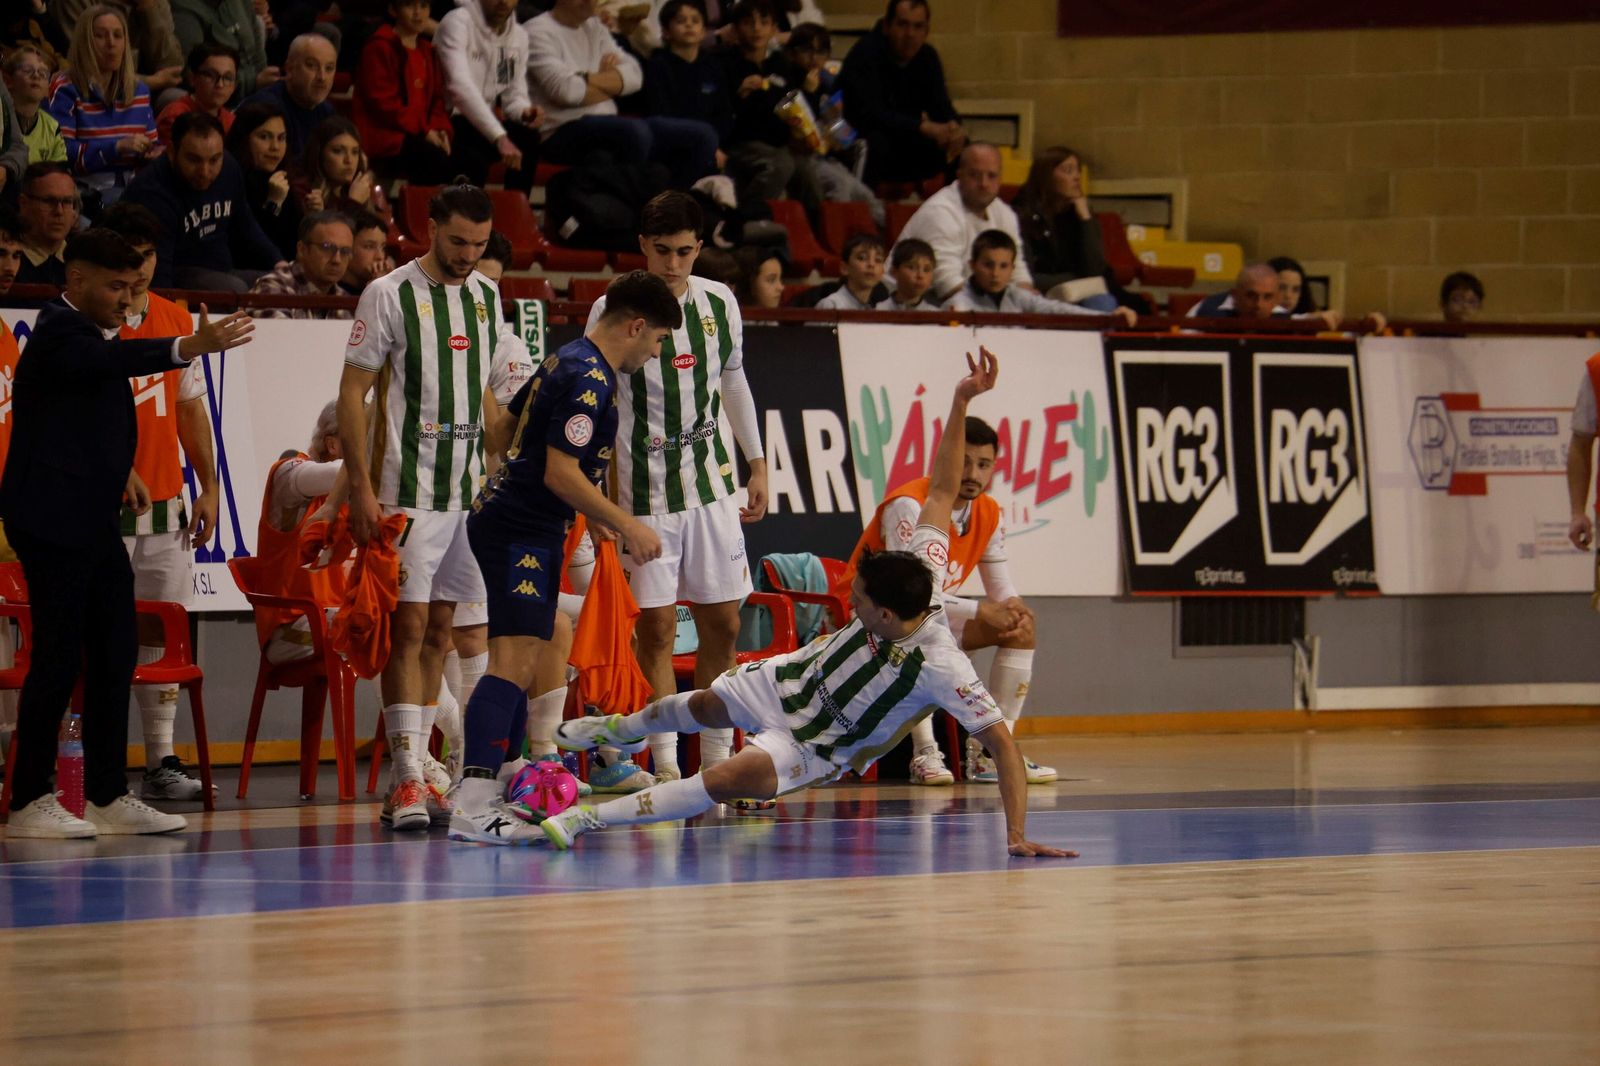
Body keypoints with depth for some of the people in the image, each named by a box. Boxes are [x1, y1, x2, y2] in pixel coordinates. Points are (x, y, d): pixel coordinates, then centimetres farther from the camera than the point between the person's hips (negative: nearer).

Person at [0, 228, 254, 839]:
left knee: (115, 655, 8)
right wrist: (188, 348, -47)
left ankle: (107, 797, 12)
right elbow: (110, 362, -34)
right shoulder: (58, 334, -13)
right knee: (59, 657, -8)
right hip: (53, 522, -10)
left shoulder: (90, 333, 18)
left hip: (94, 522, 10)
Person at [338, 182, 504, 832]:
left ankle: (410, 775, 13)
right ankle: (407, 783, -14)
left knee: (439, 630, 8)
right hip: (410, 492, -6)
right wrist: (361, 488, -14)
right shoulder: (389, 295, -7)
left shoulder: (485, 295, 11)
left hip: (469, 488, 6)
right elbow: (352, 392, -7)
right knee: (408, 627, -10)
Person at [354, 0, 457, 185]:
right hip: (384, 135, -7)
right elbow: (383, 103, -12)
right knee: (439, 163, -32)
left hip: (422, 134, 7)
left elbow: (437, 99, 19)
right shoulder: (379, 47, -4)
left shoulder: (427, 51, 21)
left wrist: (440, 129, -4)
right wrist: (424, 131, -15)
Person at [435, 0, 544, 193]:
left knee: (528, 137, -24)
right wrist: (499, 137, -37)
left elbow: (514, 96, 11)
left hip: (483, 124, 6)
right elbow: (460, 87, -27)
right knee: (474, 161, -35)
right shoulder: (458, 22, -14)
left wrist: (525, 112, -17)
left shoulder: (519, 37, 9)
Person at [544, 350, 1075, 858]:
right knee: (703, 706, 30)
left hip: (814, 745, -7)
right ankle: (623, 727, 64)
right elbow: (942, 490, -16)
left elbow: (1003, 744, -39)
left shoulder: (942, 670, -40)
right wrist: (961, 400, -23)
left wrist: (1017, 835, -46)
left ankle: (587, 818, -19)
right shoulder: (923, 575, -25)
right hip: (794, 679, 7)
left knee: (724, 781, -29)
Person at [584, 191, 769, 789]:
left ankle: (716, 760, 15)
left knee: (722, 623, 5)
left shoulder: (719, 303, 6)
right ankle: (665, 765, -1)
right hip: (644, 490, -4)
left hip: (711, 483, 4)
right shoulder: (612, 311, -8)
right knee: (655, 626, -6)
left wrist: (757, 466, 17)